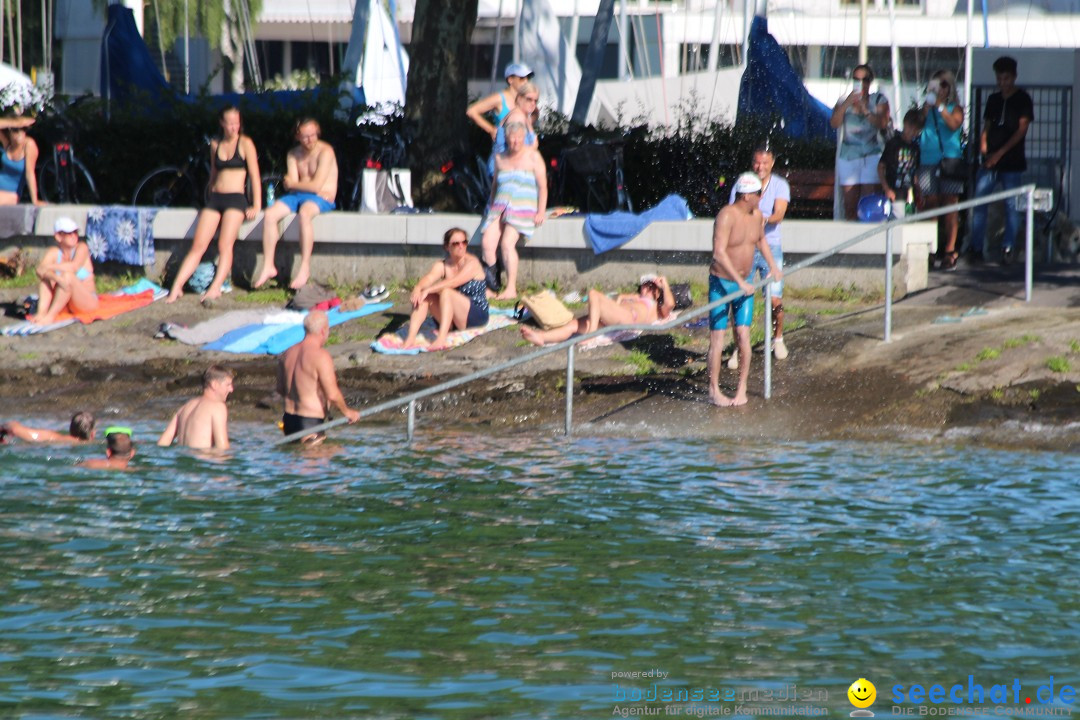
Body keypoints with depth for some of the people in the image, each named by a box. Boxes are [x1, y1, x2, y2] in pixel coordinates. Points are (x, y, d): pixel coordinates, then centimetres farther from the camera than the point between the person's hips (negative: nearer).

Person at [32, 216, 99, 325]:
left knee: (68, 276, -29)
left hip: (88, 301, -4)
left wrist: (50, 267, -22)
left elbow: (74, 267, -27)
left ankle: (50, 316, -35)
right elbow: (40, 271, -19)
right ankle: (41, 312, -35)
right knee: (45, 277, -16)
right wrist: (55, 277, -39)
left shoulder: (81, 248, -7)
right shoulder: (53, 254, 1)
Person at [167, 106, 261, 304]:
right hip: (215, 198, 4)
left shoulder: (245, 143, 0)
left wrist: (256, 206, -8)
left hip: (236, 198, -4)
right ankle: (176, 288, -11)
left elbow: (254, 176, -2)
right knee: (198, 245, -6)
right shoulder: (215, 145, 14)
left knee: (225, 245, -22)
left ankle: (216, 288, -34)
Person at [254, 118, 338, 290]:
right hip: (297, 197, 6)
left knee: (304, 213, -39)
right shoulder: (293, 154, 11)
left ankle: (305, 268, -37)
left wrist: (292, 183, -2)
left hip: (322, 198, -6)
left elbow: (317, 185, -16)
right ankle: (268, 266, -15)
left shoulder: (325, 152, -10)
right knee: (270, 215, -18)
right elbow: (291, 184, 3)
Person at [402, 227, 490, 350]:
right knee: (421, 295, -15)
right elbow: (430, 277, -16)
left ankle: (441, 338, -48)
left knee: (446, 292, -31)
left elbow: (454, 282, -26)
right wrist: (418, 288, -38)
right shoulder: (442, 265, 5)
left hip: (477, 315, -5)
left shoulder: (472, 263, -10)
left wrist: (429, 290, -34)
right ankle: (411, 338, -30)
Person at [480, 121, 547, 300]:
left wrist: (541, 212, -7)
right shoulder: (501, 159, 16)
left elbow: (543, 186, 1)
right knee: (487, 242, -19)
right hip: (500, 207, 4)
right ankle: (490, 284, -9)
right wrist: (491, 208, 16)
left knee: (507, 243, -26)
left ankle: (511, 289, -25)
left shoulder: (532, 157, 4)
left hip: (522, 209, -4)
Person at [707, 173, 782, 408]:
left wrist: (773, 267, 20)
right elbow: (719, 253, -28)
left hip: (744, 283, 6)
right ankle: (714, 391, 4)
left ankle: (742, 389, 9)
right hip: (721, 283, -6)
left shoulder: (757, 216, 3)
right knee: (717, 338, -3)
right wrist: (740, 282, -30)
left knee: (744, 336, 1)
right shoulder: (726, 216, -21)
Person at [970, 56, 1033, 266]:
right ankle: (976, 248, -2)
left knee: (1011, 205, -2)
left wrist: (1000, 153, -13)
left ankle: (1008, 249, 3)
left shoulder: (1022, 100, 0)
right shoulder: (993, 100, 15)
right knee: (979, 202, -4)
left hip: (1011, 162, -4)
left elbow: (1022, 130, -7)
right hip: (990, 161, 4)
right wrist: (983, 148, -1)